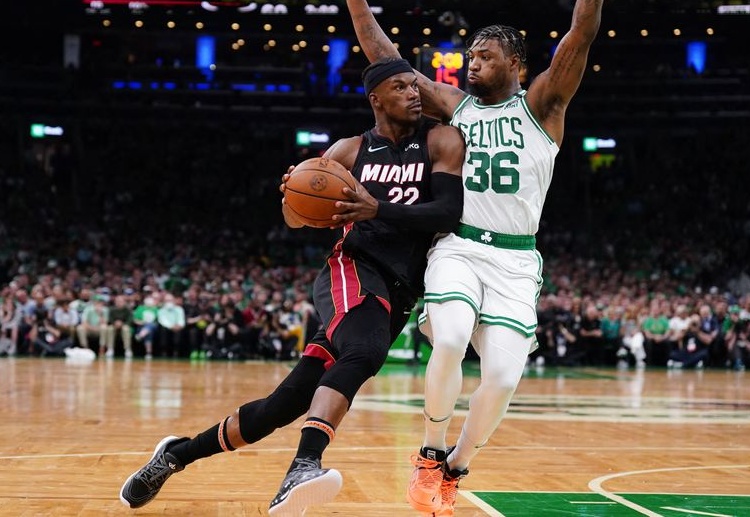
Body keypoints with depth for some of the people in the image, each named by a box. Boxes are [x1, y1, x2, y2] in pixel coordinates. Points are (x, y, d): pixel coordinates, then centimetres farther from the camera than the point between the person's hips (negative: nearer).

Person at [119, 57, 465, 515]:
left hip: (398, 297, 2)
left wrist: (378, 209, -22)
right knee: (363, 352, -38)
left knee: (287, 403, 1)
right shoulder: (349, 151, 8)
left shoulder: (441, 141, 5)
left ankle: (178, 454, 19)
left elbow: (450, 212, -9)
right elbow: (296, 218, 13)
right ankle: (304, 467, -51)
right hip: (353, 271, -2)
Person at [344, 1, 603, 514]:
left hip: (514, 262, 0)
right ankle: (431, 456, -4)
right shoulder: (453, 105, 12)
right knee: (449, 342, -28)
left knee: (503, 378, -13)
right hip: (456, 249, 1)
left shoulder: (541, 105, 6)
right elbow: (383, 55, 10)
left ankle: (453, 471, 13)